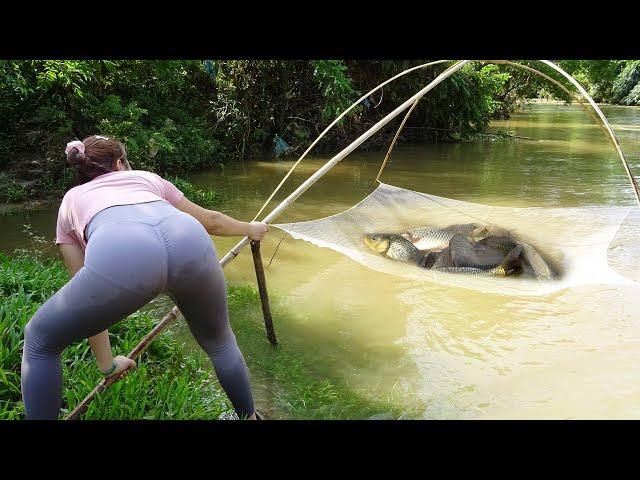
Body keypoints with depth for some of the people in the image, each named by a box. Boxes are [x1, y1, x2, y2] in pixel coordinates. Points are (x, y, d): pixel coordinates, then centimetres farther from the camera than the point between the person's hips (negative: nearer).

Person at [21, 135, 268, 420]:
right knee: (220, 344, 30)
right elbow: (210, 220, 50)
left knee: (39, 342, 25)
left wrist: (106, 362, 46)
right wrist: (250, 229, 70)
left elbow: (87, 294, 37)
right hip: (188, 241, 2)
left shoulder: (71, 200, 38)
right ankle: (249, 415, 48)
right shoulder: (146, 177, 40)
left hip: (118, 257, -2)